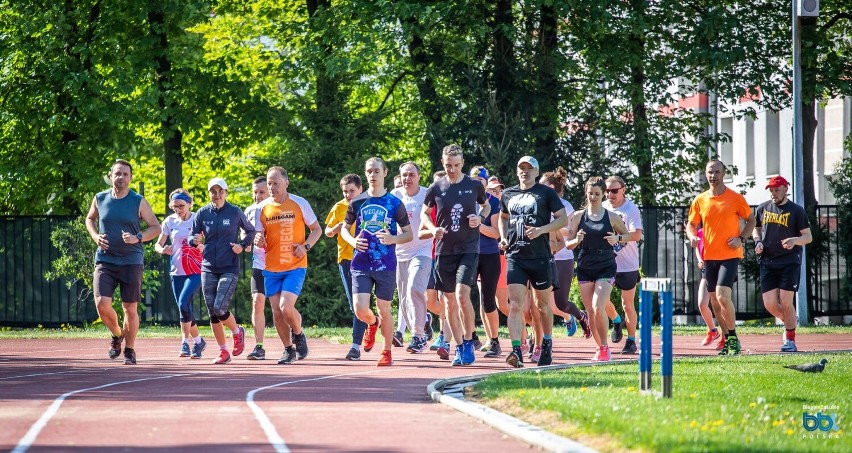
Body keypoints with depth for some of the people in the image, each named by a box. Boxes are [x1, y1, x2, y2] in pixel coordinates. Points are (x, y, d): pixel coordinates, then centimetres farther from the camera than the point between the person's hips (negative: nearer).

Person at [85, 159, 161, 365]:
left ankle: (129, 350, 19)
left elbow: (156, 228, 2)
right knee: (102, 304, -13)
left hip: (131, 261, -1)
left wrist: (138, 237, -16)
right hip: (105, 260, 1)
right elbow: (90, 219, 23)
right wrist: (95, 236, 3)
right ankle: (117, 335, 16)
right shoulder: (100, 199, 4)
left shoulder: (138, 202, -2)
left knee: (130, 308, 3)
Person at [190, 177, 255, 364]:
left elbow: (250, 231, 12)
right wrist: (195, 241, -16)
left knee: (220, 308, -17)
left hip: (229, 269, -3)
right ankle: (223, 352, 15)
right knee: (212, 313, 2)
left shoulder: (235, 212, -2)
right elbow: (193, 238, 8)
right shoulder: (202, 213, 4)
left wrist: (242, 245, -5)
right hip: (208, 269, 3)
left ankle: (237, 331, 14)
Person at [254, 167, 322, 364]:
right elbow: (259, 236, 12)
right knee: (277, 312, 3)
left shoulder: (299, 204, -4)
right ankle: (289, 350, 21)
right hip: (271, 268, 3)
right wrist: (258, 241, -12)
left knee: (286, 307, -18)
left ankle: (299, 336, 11)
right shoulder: (262, 208, 3)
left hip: (295, 266, -3)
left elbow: (317, 230, 5)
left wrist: (305, 246, -12)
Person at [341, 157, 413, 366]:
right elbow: (344, 228, 17)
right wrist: (353, 241, -5)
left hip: (386, 264, -1)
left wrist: (393, 239, -17)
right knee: (360, 310, -9)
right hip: (361, 264, 1)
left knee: (384, 310, 4)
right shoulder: (357, 202, 5)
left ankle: (387, 352, 20)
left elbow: (409, 234, 4)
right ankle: (373, 324, 27)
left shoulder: (395, 203, 0)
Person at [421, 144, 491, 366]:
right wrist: (433, 229, -6)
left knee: (462, 294, -19)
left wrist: (480, 218, -5)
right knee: (450, 301, 6)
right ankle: (459, 347, 18)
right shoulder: (436, 188, 2)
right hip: (444, 250, 2)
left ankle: (468, 341, -4)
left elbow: (486, 205, 17)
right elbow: (424, 213, 14)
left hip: (469, 249, -2)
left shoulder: (474, 186, 0)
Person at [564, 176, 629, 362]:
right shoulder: (578, 216, 2)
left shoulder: (611, 217, -1)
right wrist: (577, 240, -18)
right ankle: (600, 347, 20)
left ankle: (604, 348, -4)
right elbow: (568, 243, 4)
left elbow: (627, 234, 12)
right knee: (591, 311, 5)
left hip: (606, 268, -3)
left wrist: (617, 238, -10)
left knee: (598, 308, -17)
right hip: (585, 268, 3)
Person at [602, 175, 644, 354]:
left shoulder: (631, 209, -12)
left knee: (628, 304, 3)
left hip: (627, 265, -4)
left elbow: (637, 234, -25)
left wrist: (618, 238, -40)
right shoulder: (602, 208, 3)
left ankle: (631, 341, 15)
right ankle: (617, 322, 27)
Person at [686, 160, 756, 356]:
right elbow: (691, 224, 15)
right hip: (709, 256, 5)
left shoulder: (735, 198, -2)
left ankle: (733, 338, -7)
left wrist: (741, 239, -9)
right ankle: (727, 341, 19)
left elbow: (751, 220, 7)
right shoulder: (700, 200, 7)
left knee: (722, 296, -19)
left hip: (730, 255, -5)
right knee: (715, 301, 8)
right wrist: (692, 236, -8)